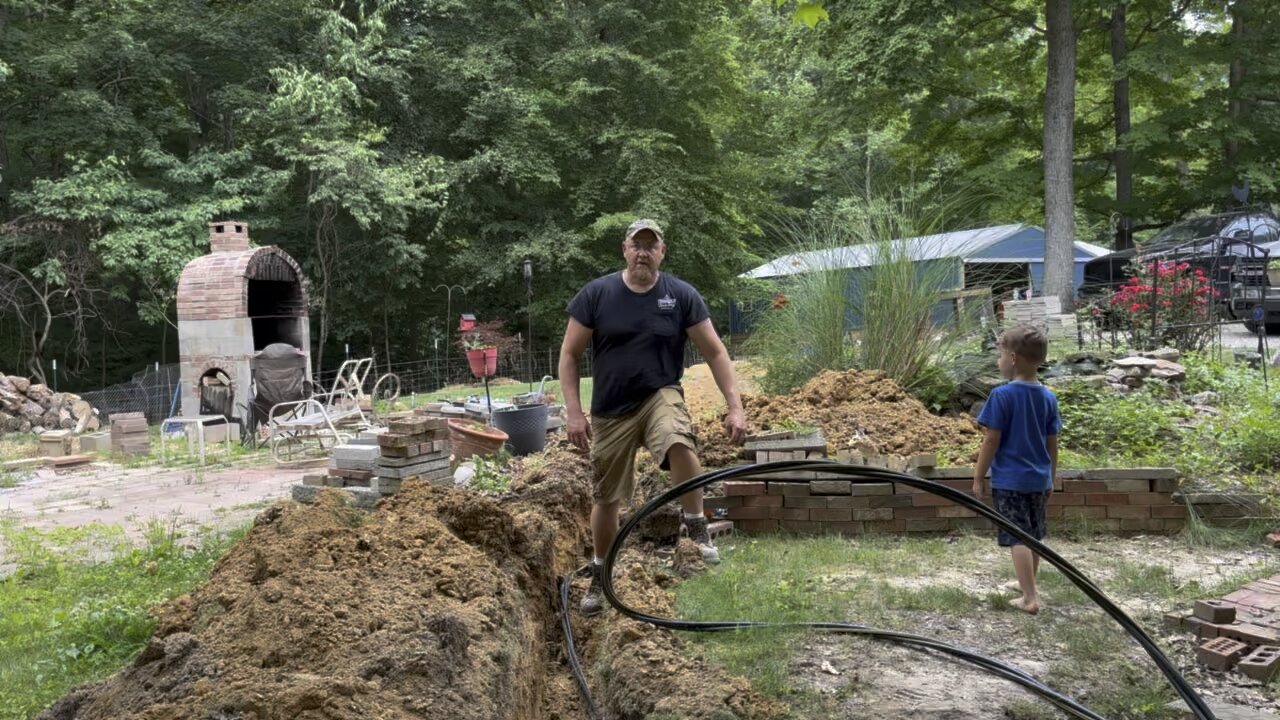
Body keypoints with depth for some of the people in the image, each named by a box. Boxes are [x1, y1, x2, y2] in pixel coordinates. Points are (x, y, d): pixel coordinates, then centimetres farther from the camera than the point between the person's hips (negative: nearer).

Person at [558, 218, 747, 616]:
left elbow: (715, 352, -2)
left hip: (660, 396, -1)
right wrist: (574, 412, -9)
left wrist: (735, 406, -11)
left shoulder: (682, 295, -5)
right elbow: (569, 354, -2)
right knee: (606, 498, 9)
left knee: (680, 442, -35)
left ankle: (696, 527, -12)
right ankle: (600, 577, 32)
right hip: (610, 409, 1)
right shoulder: (596, 294, -6)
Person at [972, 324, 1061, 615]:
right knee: (1034, 535, 19)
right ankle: (1028, 584, 36)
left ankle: (1031, 598, -1)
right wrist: (1050, 478, 19)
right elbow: (1052, 444, 8)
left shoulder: (1002, 395, -16)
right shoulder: (1048, 397, 2)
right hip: (1038, 479, 7)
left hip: (1009, 480, -6)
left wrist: (979, 477, -6)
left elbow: (991, 441, -15)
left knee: (1018, 538, -2)